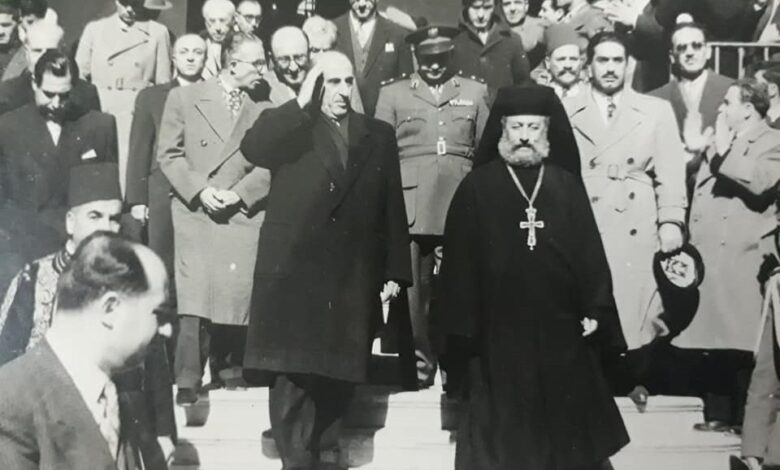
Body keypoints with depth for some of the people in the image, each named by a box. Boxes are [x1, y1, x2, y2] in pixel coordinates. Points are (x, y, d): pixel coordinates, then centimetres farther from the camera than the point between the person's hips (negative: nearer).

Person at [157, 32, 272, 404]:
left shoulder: (263, 109, 9)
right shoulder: (184, 98, 5)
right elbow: (168, 154, 3)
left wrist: (239, 193, -9)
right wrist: (200, 191, -9)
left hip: (244, 215, 2)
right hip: (195, 212, -2)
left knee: (237, 296, 0)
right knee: (195, 297, -10)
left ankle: (228, 371, 16)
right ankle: (188, 382, -6)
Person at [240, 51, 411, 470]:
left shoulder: (378, 135, 13)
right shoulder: (288, 128, 7)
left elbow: (392, 207, 10)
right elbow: (252, 149, -16)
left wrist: (395, 272, 6)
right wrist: (301, 103, -15)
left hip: (352, 277, 2)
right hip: (293, 270, -2)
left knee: (339, 375, 7)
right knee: (291, 375, -5)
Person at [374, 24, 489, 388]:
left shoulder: (475, 92, 15)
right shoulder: (392, 94, 13)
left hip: (462, 206, 1)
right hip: (410, 206, 0)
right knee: (413, 287, -2)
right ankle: (420, 361, 6)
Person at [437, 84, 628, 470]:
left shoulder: (567, 185, 5)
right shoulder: (476, 187, -1)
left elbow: (589, 250, 5)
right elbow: (459, 257, -1)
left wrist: (595, 310, -2)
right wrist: (462, 326, -5)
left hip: (560, 329, 2)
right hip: (498, 330, -2)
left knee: (564, 429, 11)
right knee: (501, 435, 6)